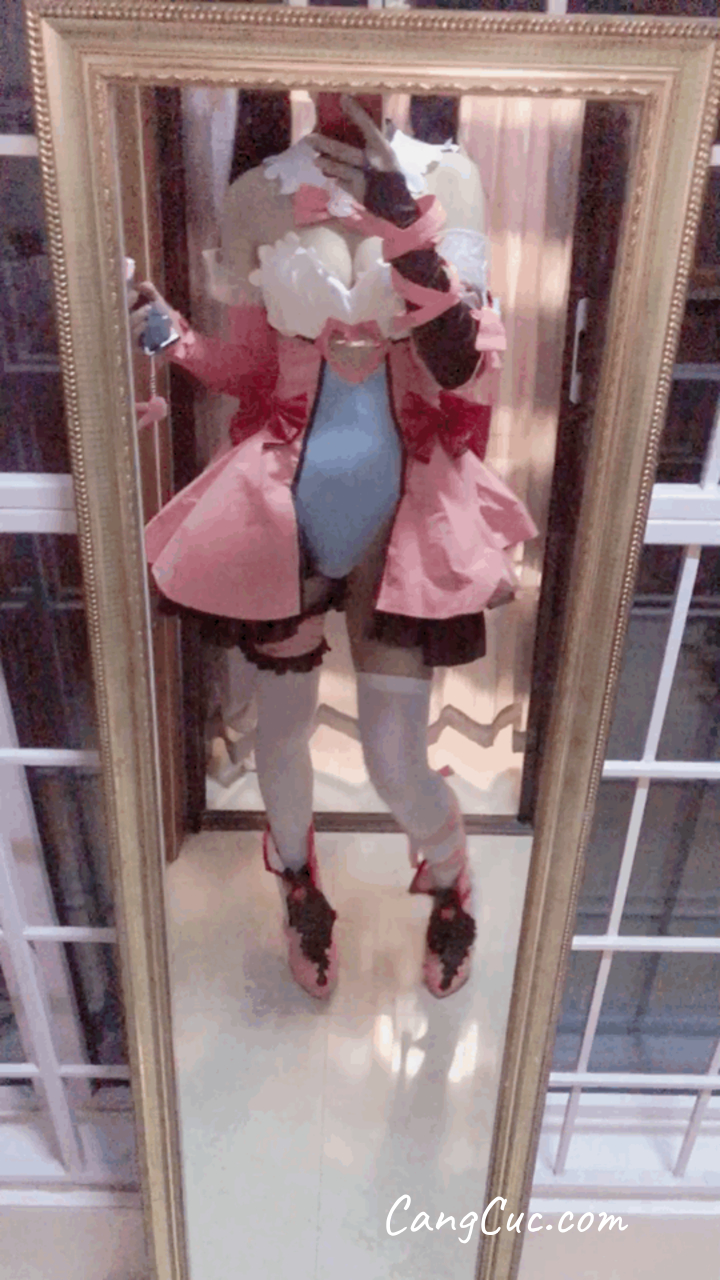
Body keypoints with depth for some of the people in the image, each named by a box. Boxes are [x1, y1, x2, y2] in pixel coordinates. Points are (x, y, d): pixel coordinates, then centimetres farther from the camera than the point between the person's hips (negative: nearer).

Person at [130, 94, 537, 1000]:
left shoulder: (442, 180, -1)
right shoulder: (261, 195, 2)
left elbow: (462, 367, -12)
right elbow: (248, 367, 8)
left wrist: (405, 229, -22)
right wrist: (173, 340, -11)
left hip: (403, 515, -1)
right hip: (280, 511, 2)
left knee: (396, 765, 2)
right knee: (283, 728, 15)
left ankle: (451, 882, 40)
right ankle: (298, 888, 48)